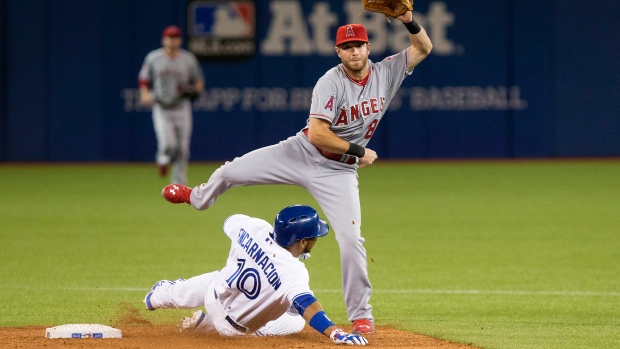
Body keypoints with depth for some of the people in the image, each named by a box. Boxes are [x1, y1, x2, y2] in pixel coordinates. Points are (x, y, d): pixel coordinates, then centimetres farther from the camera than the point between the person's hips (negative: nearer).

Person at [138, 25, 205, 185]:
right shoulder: (153, 58, 0)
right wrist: (145, 95, -11)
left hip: (182, 109, 1)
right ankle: (163, 160, 17)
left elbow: (199, 82, 10)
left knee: (182, 149, 0)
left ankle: (178, 183, 14)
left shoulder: (189, 59, 1)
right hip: (161, 108, -1)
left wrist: (195, 90, -12)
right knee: (168, 144, -18)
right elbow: (143, 80, 8)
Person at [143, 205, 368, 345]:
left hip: (216, 287, 5)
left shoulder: (254, 228, -22)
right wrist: (334, 333, -62)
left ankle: (160, 295, 72)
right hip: (233, 327, -5)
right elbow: (306, 304, -53)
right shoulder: (293, 272, -39)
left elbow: (229, 221, 0)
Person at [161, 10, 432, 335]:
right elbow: (317, 134, -26)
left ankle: (361, 315, 0)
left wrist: (409, 21, -23)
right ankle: (199, 197, 43)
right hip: (302, 152, -1)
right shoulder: (331, 83, -20)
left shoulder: (386, 72, -5)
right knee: (232, 172, 5)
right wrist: (358, 150, -21)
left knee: (351, 239, -13)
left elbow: (424, 48, -4)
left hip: (338, 171, 1)